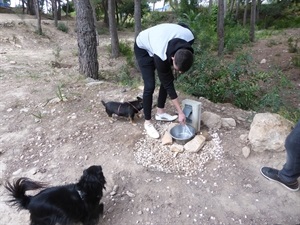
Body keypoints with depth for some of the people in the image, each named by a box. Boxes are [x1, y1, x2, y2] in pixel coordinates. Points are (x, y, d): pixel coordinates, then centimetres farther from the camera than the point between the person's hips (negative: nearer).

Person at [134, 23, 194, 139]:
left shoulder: (189, 38, -30)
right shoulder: (160, 56, -42)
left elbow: (182, 25, -3)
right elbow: (168, 85, -30)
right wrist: (180, 112, -25)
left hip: (158, 39, 6)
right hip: (143, 48, -6)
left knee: (168, 79, 2)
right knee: (150, 86, -14)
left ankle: (160, 112, 19)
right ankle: (147, 122, 2)